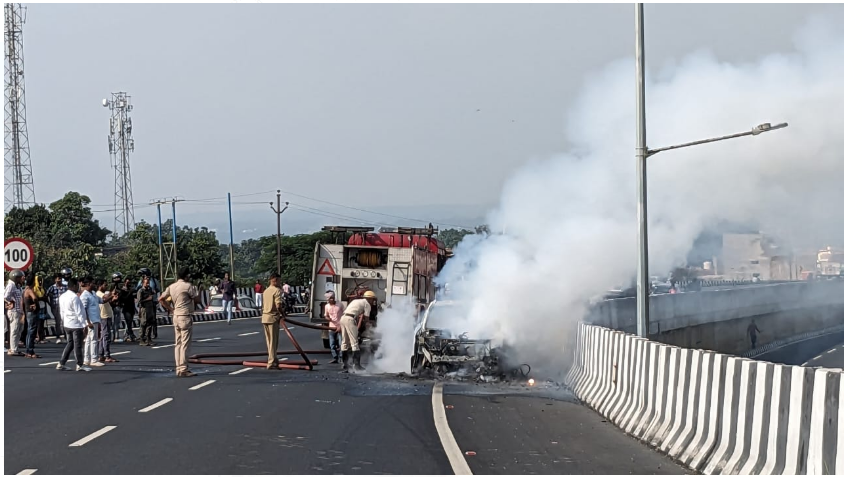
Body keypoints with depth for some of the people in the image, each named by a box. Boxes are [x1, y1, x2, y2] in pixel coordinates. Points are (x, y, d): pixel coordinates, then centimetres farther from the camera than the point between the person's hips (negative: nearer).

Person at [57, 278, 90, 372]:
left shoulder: (62, 296, 8)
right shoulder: (74, 297, -19)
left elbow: (62, 312, 15)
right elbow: (79, 312, -19)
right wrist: (84, 324, -15)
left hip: (67, 324, 8)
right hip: (76, 325, -8)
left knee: (69, 343, 16)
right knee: (78, 345, 1)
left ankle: (61, 363, 11)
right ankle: (80, 365, 8)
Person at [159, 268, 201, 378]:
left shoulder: (171, 287, 9)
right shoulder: (188, 286, -12)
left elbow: (161, 299, 8)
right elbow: (198, 299, -9)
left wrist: (170, 309, 10)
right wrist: (196, 290, 9)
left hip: (176, 316, 8)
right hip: (185, 317, -8)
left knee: (178, 343, 11)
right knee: (185, 344, -6)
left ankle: (179, 369, 13)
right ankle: (183, 370, -8)